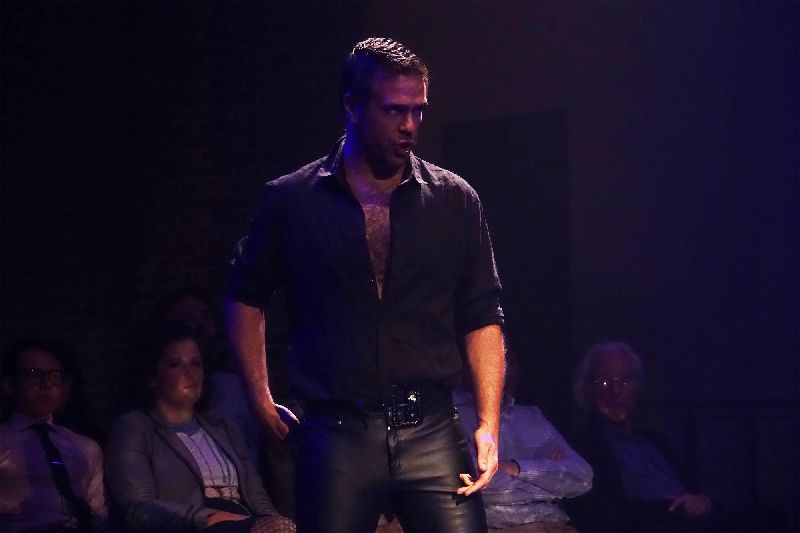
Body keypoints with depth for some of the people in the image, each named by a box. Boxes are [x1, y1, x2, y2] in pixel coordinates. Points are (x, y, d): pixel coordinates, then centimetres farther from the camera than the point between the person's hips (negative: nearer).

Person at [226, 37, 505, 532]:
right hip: (336, 434, 0)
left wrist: (489, 425, 0)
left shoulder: (455, 200, 7)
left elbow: (483, 316, 8)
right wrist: (261, 399, 11)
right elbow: (247, 297, 17)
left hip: (430, 431, 0)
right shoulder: (291, 200, 4)